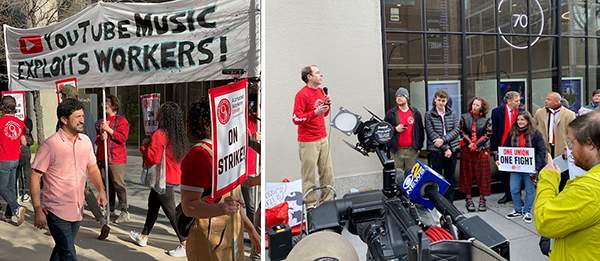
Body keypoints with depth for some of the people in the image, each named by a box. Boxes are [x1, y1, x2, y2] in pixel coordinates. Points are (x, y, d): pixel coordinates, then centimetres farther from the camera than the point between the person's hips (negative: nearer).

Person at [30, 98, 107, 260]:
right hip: (57, 211, -6)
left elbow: (92, 168, 16)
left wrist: (101, 190, 2)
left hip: (77, 210, 6)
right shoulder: (50, 145, -14)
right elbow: (35, 178, -12)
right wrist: (38, 210, -15)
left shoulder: (86, 141, 3)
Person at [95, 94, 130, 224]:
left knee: (119, 184, -7)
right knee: (107, 185, 9)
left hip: (116, 158, -6)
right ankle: (110, 209, 20)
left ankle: (124, 212, -2)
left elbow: (123, 137, -12)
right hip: (102, 157, 6)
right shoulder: (101, 122, 17)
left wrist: (109, 130, -15)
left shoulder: (121, 120, -2)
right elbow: (96, 138, 19)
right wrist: (100, 138, -3)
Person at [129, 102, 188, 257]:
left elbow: (152, 158, -20)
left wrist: (144, 146, -2)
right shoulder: (176, 134, 5)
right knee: (153, 205, 22)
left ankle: (185, 244, 0)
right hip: (173, 176, 9)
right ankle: (143, 237, 36)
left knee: (170, 211, -3)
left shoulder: (159, 134, -19)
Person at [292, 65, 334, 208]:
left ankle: (327, 200, 23)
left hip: (323, 138, 8)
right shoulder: (301, 94, -13)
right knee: (309, 175, -1)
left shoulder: (321, 91, 11)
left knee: (327, 172, 12)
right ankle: (310, 204, 8)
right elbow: (296, 119, -16)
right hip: (308, 141, -8)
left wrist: (327, 104, 2)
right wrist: (315, 112, -25)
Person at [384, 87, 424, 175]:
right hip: (397, 150, -1)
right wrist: (395, 129, -12)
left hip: (412, 150, 1)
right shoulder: (391, 113, 5)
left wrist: (419, 146, 9)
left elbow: (420, 130, 13)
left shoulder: (415, 113, 9)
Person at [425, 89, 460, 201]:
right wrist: (446, 148, -13)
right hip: (436, 150, -3)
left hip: (452, 150, 3)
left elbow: (456, 130, 0)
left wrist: (443, 139, -17)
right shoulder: (429, 115, 1)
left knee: (450, 178, 9)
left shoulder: (452, 114, 10)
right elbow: (431, 133, -8)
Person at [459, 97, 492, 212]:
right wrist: (470, 143, -11)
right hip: (467, 150, 1)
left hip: (482, 150, -1)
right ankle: (469, 199, 10)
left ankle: (482, 199, 9)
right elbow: (462, 132, 1)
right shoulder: (464, 117, 5)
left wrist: (476, 144, -11)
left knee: (482, 174, 1)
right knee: (467, 174, 3)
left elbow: (487, 134, -2)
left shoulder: (486, 120, 3)